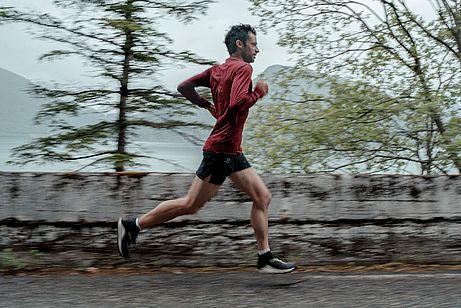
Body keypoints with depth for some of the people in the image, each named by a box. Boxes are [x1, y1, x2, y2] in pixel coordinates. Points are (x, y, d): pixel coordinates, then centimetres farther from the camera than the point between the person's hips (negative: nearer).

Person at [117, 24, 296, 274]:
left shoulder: (217, 69, 14)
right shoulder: (243, 68, -10)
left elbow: (184, 87, 15)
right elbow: (238, 103, -26)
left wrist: (207, 105, 22)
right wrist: (258, 92, -10)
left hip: (232, 152, 10)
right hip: (222, 149, -10)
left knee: (262, 197, 6)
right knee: (191, 205, -3)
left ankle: (265, 258, 9)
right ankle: (133, 225, 9)